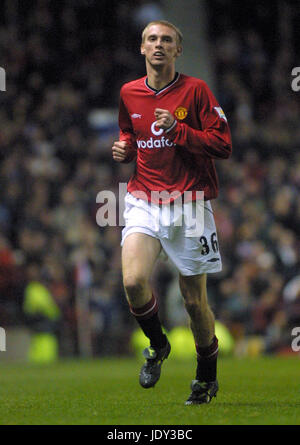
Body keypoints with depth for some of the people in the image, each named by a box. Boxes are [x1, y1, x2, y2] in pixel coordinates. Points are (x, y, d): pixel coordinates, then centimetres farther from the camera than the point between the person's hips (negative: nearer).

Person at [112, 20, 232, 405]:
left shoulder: (195, 90, -5)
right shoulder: (129, 93, 8)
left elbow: (223, 144, -8)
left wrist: (177, 130, -19)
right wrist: (124, 149, 3)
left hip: (190, 203, -2)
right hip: (143, 200, 2)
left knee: (194, 299, 2)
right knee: (133, 280, -21)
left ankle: (207, 376, 24)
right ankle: (156, 344, 9)